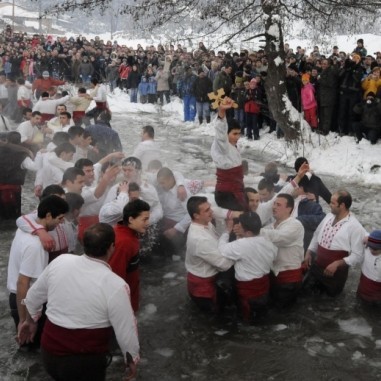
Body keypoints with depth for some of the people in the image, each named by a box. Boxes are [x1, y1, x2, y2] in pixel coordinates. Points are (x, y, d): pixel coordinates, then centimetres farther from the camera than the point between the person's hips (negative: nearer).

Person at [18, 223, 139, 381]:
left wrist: (30, 320, 26)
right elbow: (126, 330, -12)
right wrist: (132, 360, 6)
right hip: (86, 362, -4)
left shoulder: (60, 262, -8)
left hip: (48, 353, 4)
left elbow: (33, 297, 7)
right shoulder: (115, 285, -21)